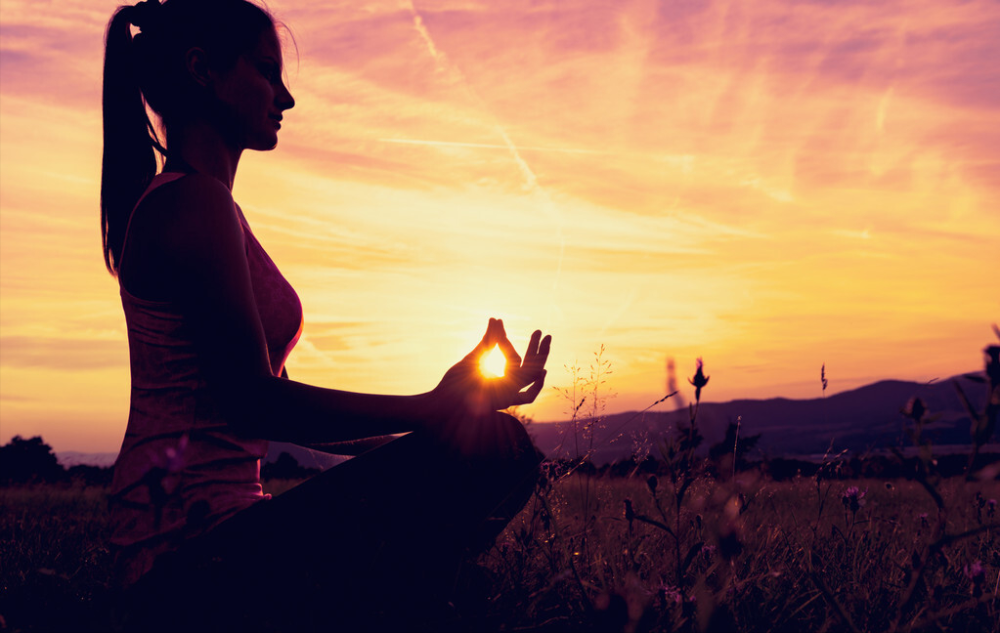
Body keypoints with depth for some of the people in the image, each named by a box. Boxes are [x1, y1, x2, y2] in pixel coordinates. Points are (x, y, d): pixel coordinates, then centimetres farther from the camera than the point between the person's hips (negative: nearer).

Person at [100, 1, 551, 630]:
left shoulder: (172, 205, 20)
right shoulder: (195, 201, -12)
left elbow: (261, 406, 18)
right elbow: (256, 403, -20)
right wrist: (436, 409, -18)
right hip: (199, 553, -10)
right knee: (487, 448, -22)